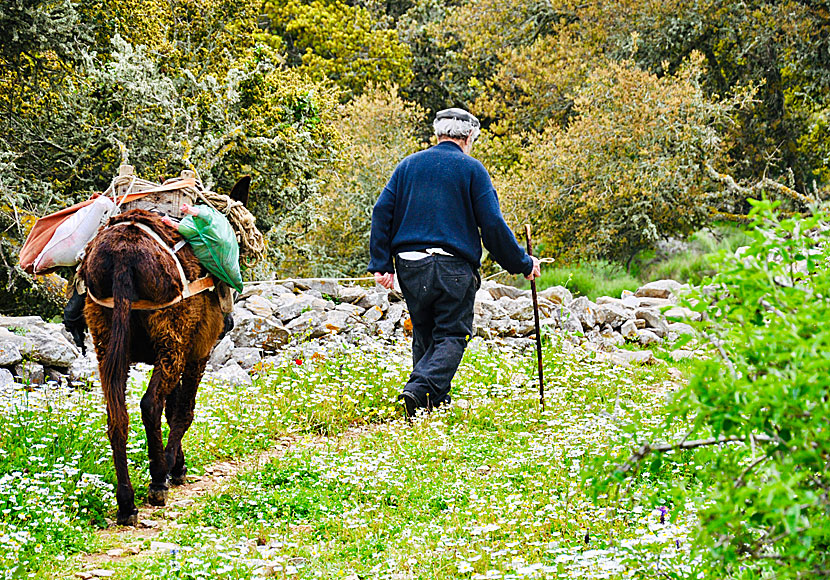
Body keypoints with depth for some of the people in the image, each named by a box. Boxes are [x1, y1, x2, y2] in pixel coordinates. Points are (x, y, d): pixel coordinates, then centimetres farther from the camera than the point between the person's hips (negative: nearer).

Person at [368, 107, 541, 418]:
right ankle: (421, 389, -22)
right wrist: (523, 263, 6)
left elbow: (382, 212, 6)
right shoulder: (471, 169, 2)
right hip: (453, 267, -4)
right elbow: (492, 225, -4)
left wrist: (381, 264, 6)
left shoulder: (408, 165, 14)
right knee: (451, 335, -1)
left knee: (424, 334, 17)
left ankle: (437, 400, 17)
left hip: (409, 265, 5)